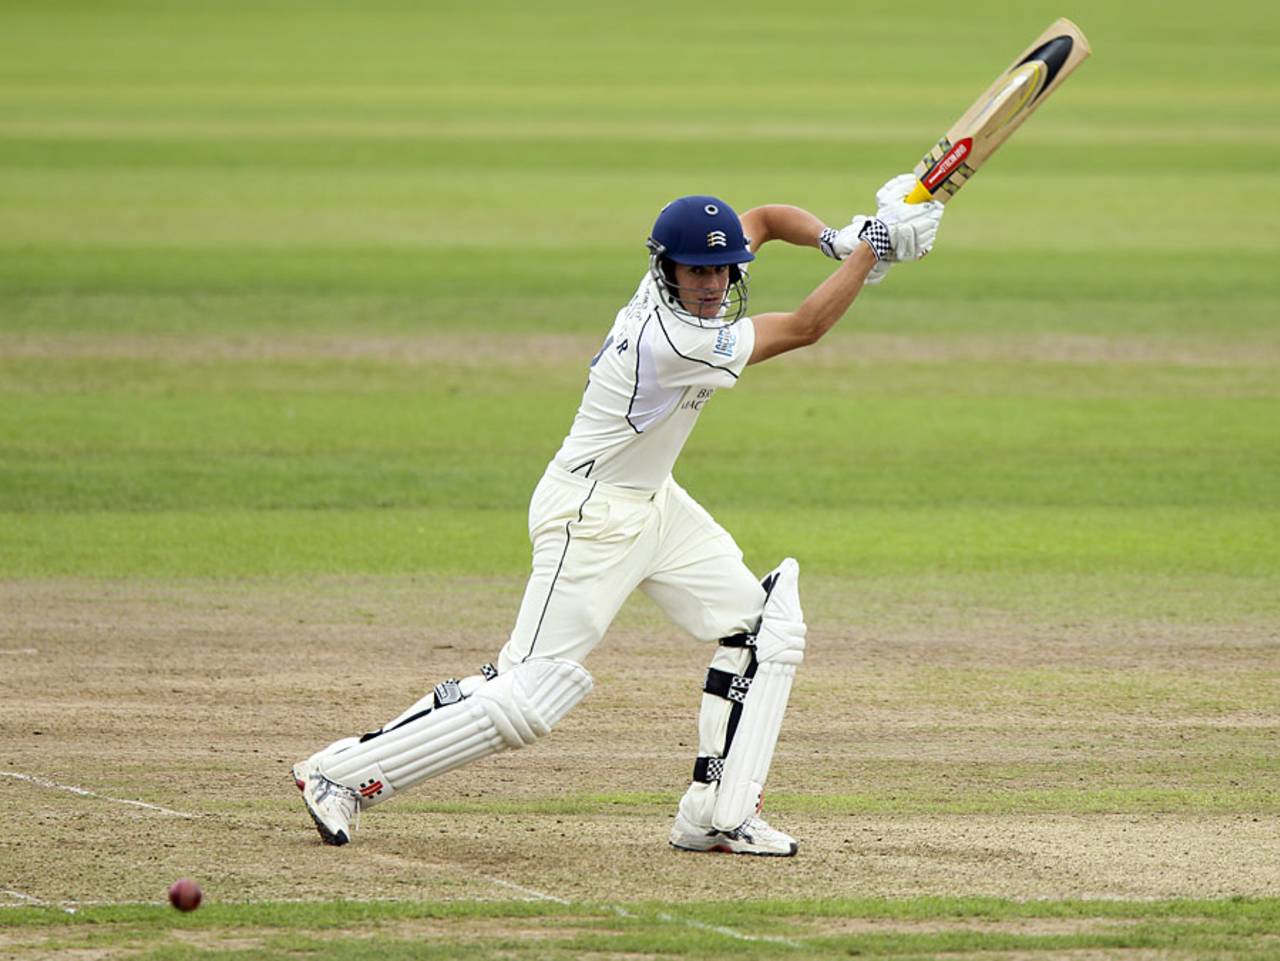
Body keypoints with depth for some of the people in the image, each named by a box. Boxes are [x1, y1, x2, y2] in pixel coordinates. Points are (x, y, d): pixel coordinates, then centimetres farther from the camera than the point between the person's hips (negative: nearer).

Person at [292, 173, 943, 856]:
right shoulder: (674, 343, -29)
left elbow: (764, 219, 13)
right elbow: (805, 327, -21)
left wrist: (837, 240, -6)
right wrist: (871, 247, -14)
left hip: (655, 505, 10)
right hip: (592, 516, -10)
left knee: (766, 631, 5)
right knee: (525, 700, -12)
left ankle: (715, 817, 6)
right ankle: (341, 774, -4)